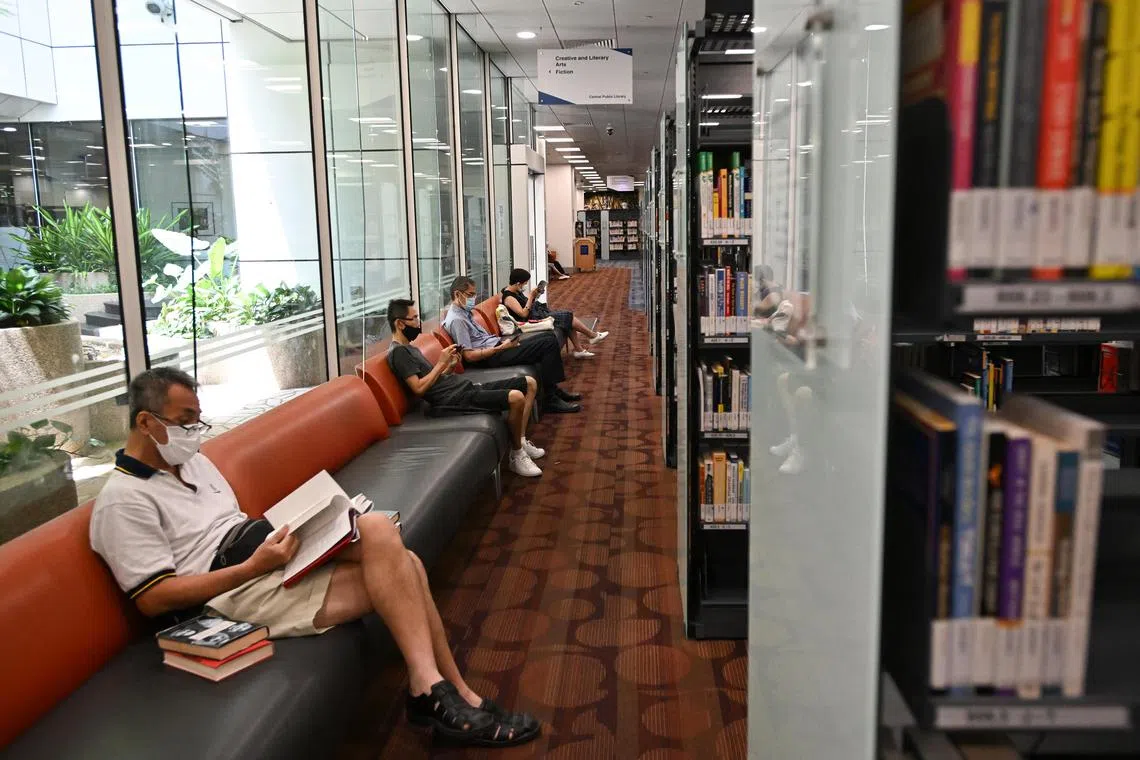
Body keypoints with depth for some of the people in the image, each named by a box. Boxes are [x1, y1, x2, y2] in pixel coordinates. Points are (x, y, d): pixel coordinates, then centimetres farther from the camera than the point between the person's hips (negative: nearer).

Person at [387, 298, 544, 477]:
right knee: (516, 397, -30)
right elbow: (419, 388, -19)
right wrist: (441, 363, -13)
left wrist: (450, 366, 5)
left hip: (465, 388, 11)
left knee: (530, 383, 7)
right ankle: (516, 456, -10)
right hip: (454, 399, -11)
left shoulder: (410, 348, 23)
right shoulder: (398, 352, -8)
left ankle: (520, 441, 8)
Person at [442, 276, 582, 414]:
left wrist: (502, 342, 5)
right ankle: (550, 399, -11)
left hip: (496, 345, 11)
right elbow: (469, 356, -23)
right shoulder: (456, 320, -17)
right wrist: (501, 348, -21)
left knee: (549, 336, 8)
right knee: (549, 344, -17)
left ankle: (553, 388, 10)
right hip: (492, 356, -11)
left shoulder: (463, 312, 14)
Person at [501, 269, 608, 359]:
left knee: (568, 320, 0)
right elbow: (523, 314, -26)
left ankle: (579, 350, 3)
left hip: (537, 315, 10)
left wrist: (535, 295, -1)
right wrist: (531, 297, -25)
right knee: (567, 317, -10)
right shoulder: (508, 297, -21)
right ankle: (593, 336, 4)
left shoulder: (516, 291, 8)